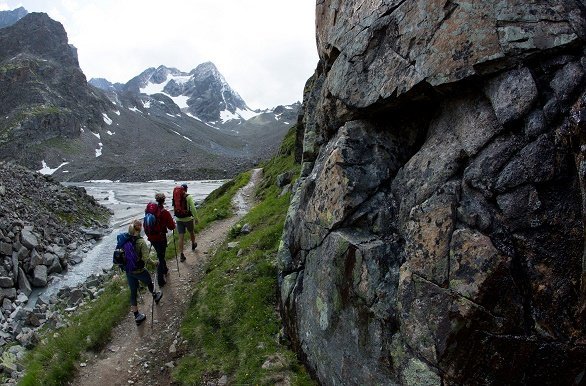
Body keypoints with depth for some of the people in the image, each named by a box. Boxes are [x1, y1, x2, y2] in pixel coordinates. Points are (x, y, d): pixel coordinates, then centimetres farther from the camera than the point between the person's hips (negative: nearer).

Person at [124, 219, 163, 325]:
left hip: (128, 270, 5)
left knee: (133, 292, 15)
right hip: (139, 270, -5)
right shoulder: (141, 242, -23)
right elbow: (146, 258, -24)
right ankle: (155, 296, 55)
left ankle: (137, 316, 25)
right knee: (149, 283, 26)